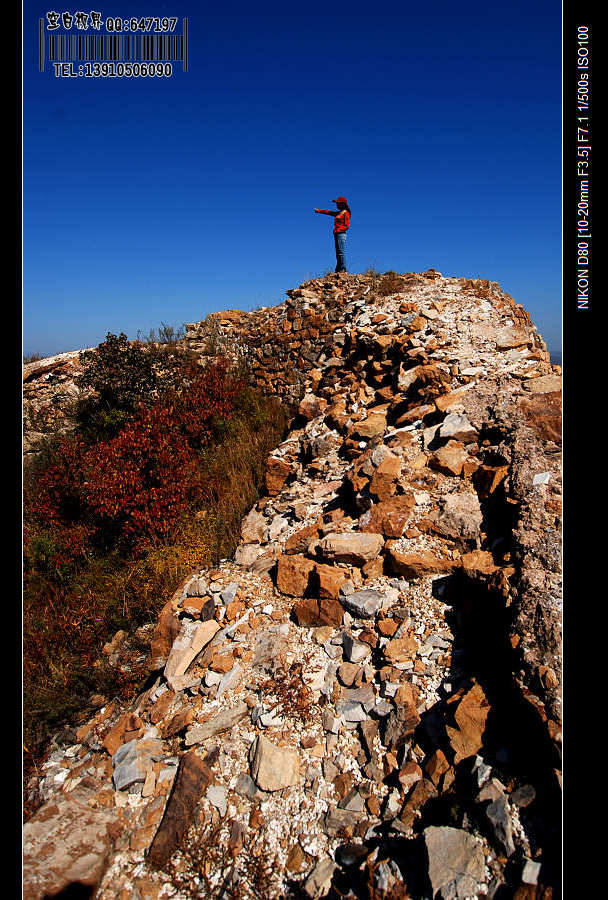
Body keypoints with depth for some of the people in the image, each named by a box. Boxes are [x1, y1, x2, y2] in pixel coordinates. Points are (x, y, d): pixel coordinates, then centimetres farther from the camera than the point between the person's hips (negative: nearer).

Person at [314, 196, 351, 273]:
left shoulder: (346, 213, -4)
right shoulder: (339, 213, 21)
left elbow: (347, 226, -10)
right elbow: (329, 212, 30)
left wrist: (337, 230, -17)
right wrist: (319, 210, 31)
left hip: (341, 234, -9)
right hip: (337, 235, 9)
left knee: (341, 252, -15)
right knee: (338, 253, 4)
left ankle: (343, 269, -20)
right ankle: (338, 269, 1)